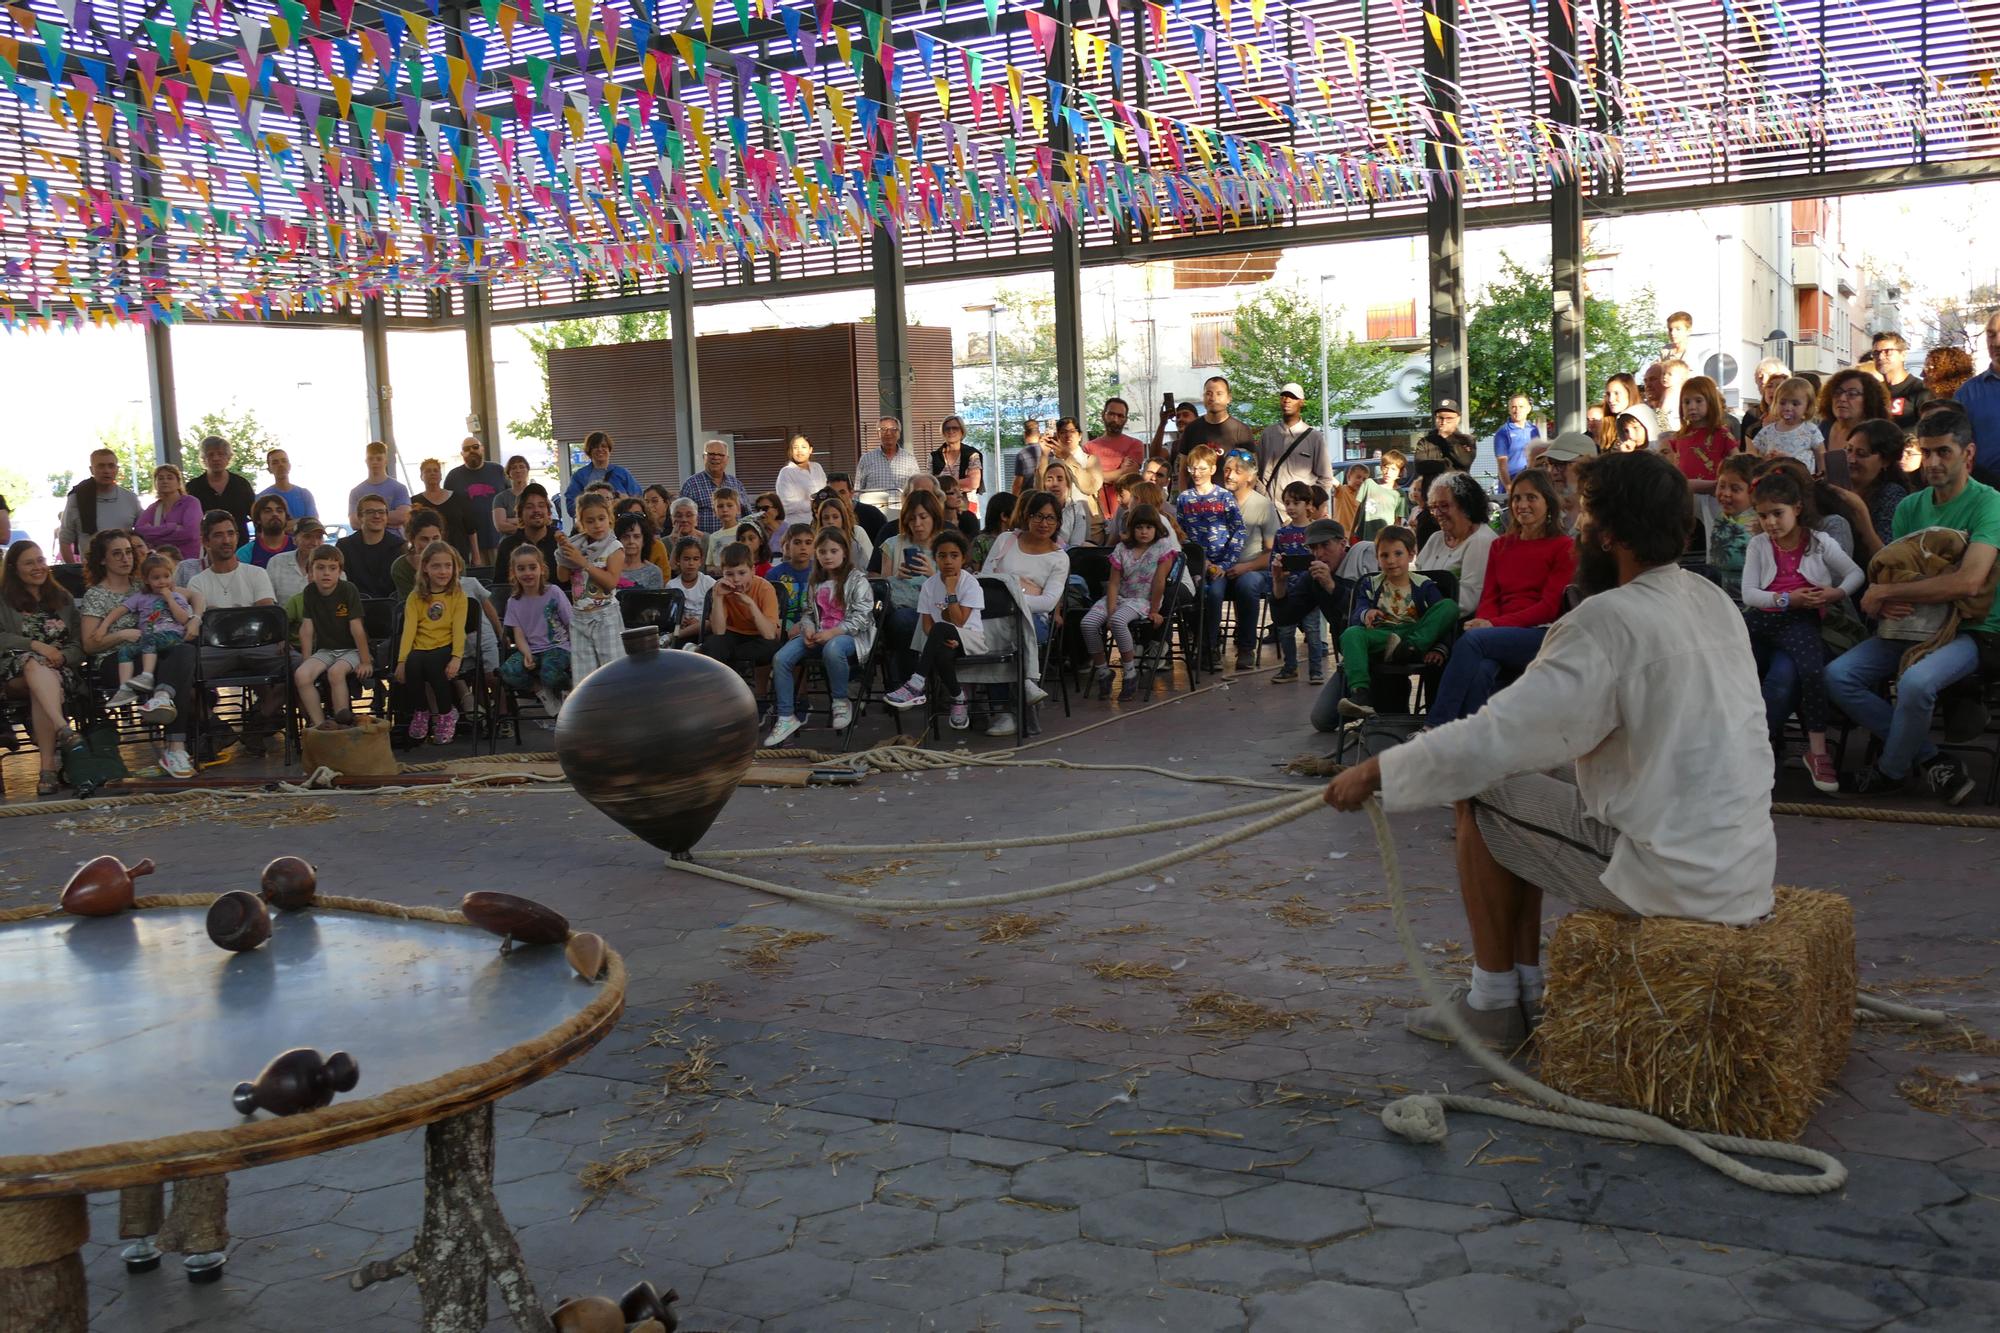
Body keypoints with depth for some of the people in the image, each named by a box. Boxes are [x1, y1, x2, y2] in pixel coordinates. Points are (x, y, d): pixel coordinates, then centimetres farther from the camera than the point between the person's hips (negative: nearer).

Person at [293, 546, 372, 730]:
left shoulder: (349, 590, -12)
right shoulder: (310, 592, 1)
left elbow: (356, 627, -14)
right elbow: (307, 628, 2)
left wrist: (365, 661, -13)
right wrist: (307, 661, -1)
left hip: (351, 649, -4)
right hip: (325, 650, 4)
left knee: (335, 671, -34)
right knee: (301, 675, -23)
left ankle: (343, 721, -25)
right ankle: (319, 723, -20)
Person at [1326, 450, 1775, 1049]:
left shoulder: (1612, 618, -20)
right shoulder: (1713, 600, 8)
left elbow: (1497, 736, -23)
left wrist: (1374, 772, -12)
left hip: (1672, 879, -8)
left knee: (1480, 795, 4)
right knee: (1530, 777, 20)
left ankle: (1495, 1002, 15)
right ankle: (1525, 989, 24)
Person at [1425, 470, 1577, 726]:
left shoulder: (1564, 547, 5)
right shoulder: (1500, 546, 23)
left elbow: (1550, 607, -3)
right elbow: (1489, 597, 16)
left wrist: (1494, 624, -14)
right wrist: (1482, 622, -9)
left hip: (1541, 635, -4)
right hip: (1503, 637, 4)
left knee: (1470, 641, -31)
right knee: (1480, 671, -33)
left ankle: (1436, 728, -34)